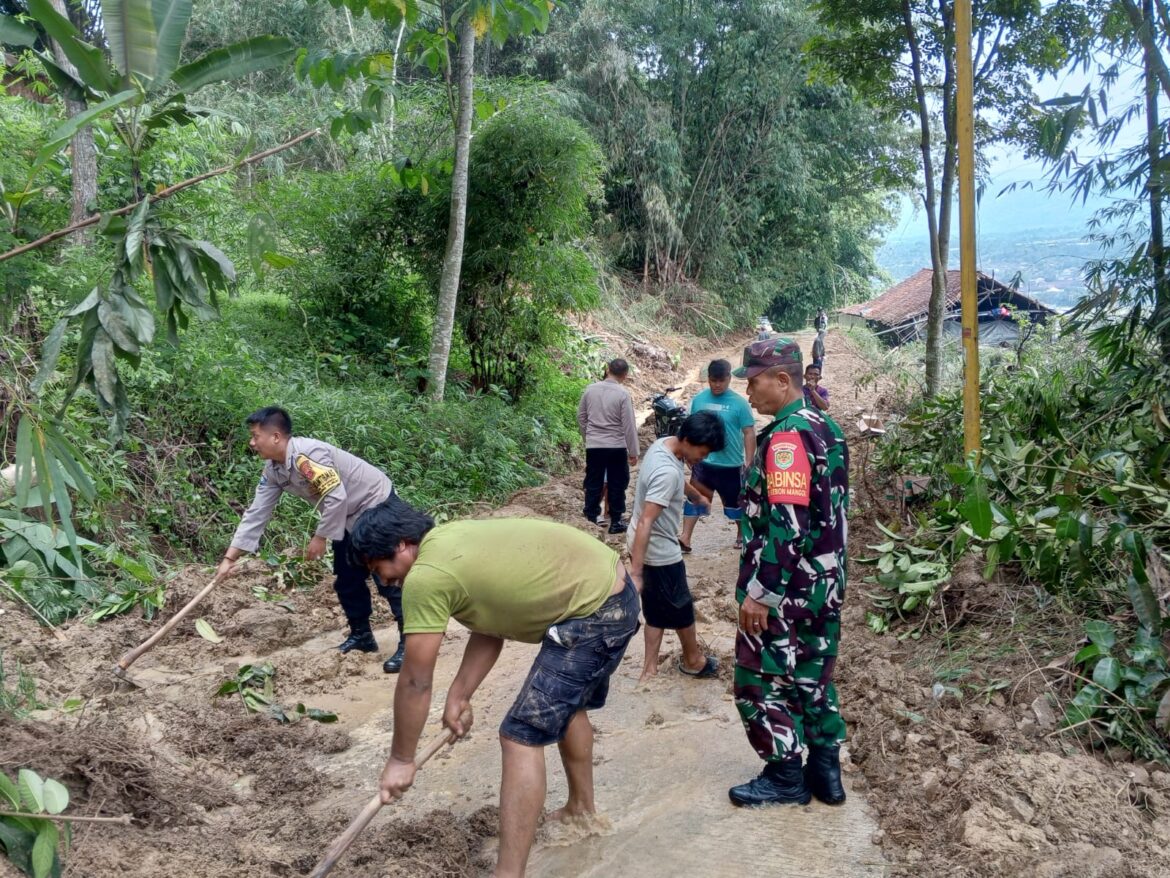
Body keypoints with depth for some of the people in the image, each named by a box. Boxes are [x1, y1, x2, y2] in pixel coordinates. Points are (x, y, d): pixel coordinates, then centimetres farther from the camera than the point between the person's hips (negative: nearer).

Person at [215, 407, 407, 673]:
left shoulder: (308, 454, -30)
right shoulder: (273, 471, -1)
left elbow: (336, 497, -31)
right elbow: (257, 514, 3)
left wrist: (320, 537, -20)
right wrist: (229, 558, 2)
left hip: (376, 505, -9)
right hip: (349, 517, 9)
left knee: (387, 577, -12)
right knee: (346, 581, 13)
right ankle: (361, 635, 29)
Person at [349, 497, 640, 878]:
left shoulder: (425, 577, -16)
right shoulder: (452, 540, 11)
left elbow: (416, 682, -9)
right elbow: (490, 625, 15)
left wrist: (400, 760, 2)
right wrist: (459, 695, 14)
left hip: (591, 614, -10)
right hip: (616, 592, 10)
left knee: (521, 736, -6)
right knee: (567, 705, 29)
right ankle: (582, 809, 49)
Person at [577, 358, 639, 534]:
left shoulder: (590, 389, 0)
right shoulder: (622, 394, -13)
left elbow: (581, 417, 9)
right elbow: (629, 425, -11)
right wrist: (633, 451, -3)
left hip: (593, 446, 3)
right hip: (616, 447, -3)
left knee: (593, 484, 11)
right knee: (617, 485, 9)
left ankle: (590, 519, 16)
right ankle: (615, 521, 14)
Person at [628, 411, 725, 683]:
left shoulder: (662, 444, -2)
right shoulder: (668, 472, -32)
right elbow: (645, 523, -33)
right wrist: (636, 573, -31)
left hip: (644, 546, 9)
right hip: (659, 552, -9)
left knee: (657, 610, 18)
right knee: (681, 609, 15)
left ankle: (650, 668, 24)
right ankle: (693, 660, 37)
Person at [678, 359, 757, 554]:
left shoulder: (739, 403, -11)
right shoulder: (699, 399, -2)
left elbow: (749, 433, -8)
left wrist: (749, 463, -11)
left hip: (731, 465, -2)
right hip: (702, 462, 2)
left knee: (736, 502, 14)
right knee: (694, 499, -1)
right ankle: (685, 538, 3)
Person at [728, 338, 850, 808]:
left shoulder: (787, 436, -21)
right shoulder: (825, 428, 9)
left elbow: (787, 525, -27)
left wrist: (759, 593, -22)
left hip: (785, 590, -9)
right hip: (823, 584, 9)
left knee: (761, 681, 5)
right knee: (813, 677, 18)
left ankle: (786, 778, 17)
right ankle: (826, 771, 28)